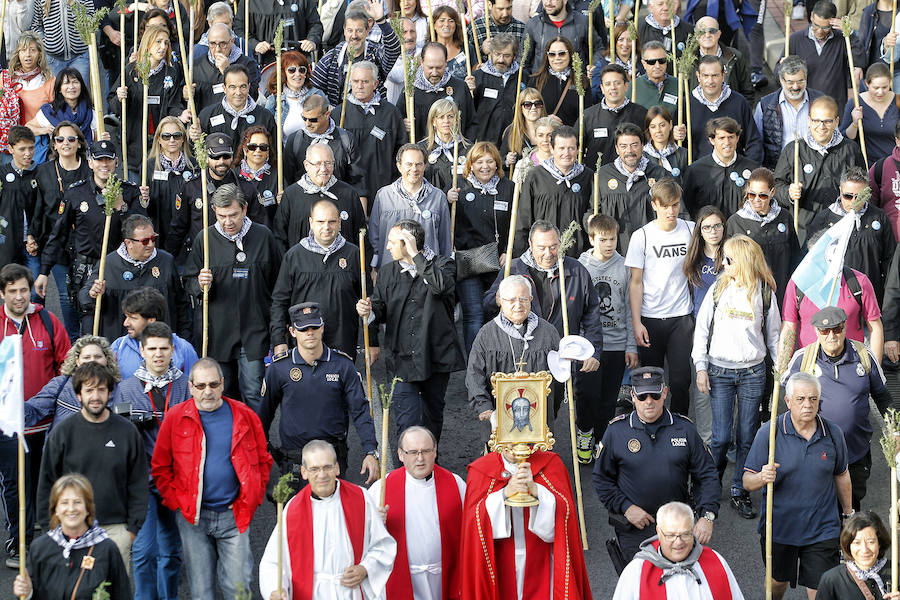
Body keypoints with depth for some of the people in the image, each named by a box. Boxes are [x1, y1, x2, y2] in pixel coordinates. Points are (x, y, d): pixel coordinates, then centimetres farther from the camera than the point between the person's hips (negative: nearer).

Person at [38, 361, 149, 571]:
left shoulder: (127, 432, 2)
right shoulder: (62, 433, 1)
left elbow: (138, 484, 7)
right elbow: (47, 484, 6)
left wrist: (134, 527, 2)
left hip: (116, 529, 0)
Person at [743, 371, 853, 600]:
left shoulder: (833, 433, -3)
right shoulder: (769, 433, -11)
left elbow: (841, 476, 13)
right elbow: (747, 482, -10)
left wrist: (848, 514, 20)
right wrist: (763, 478, -32)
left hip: (823, 529, 0)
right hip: (779, 527, 0)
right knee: (778, 581, 19)